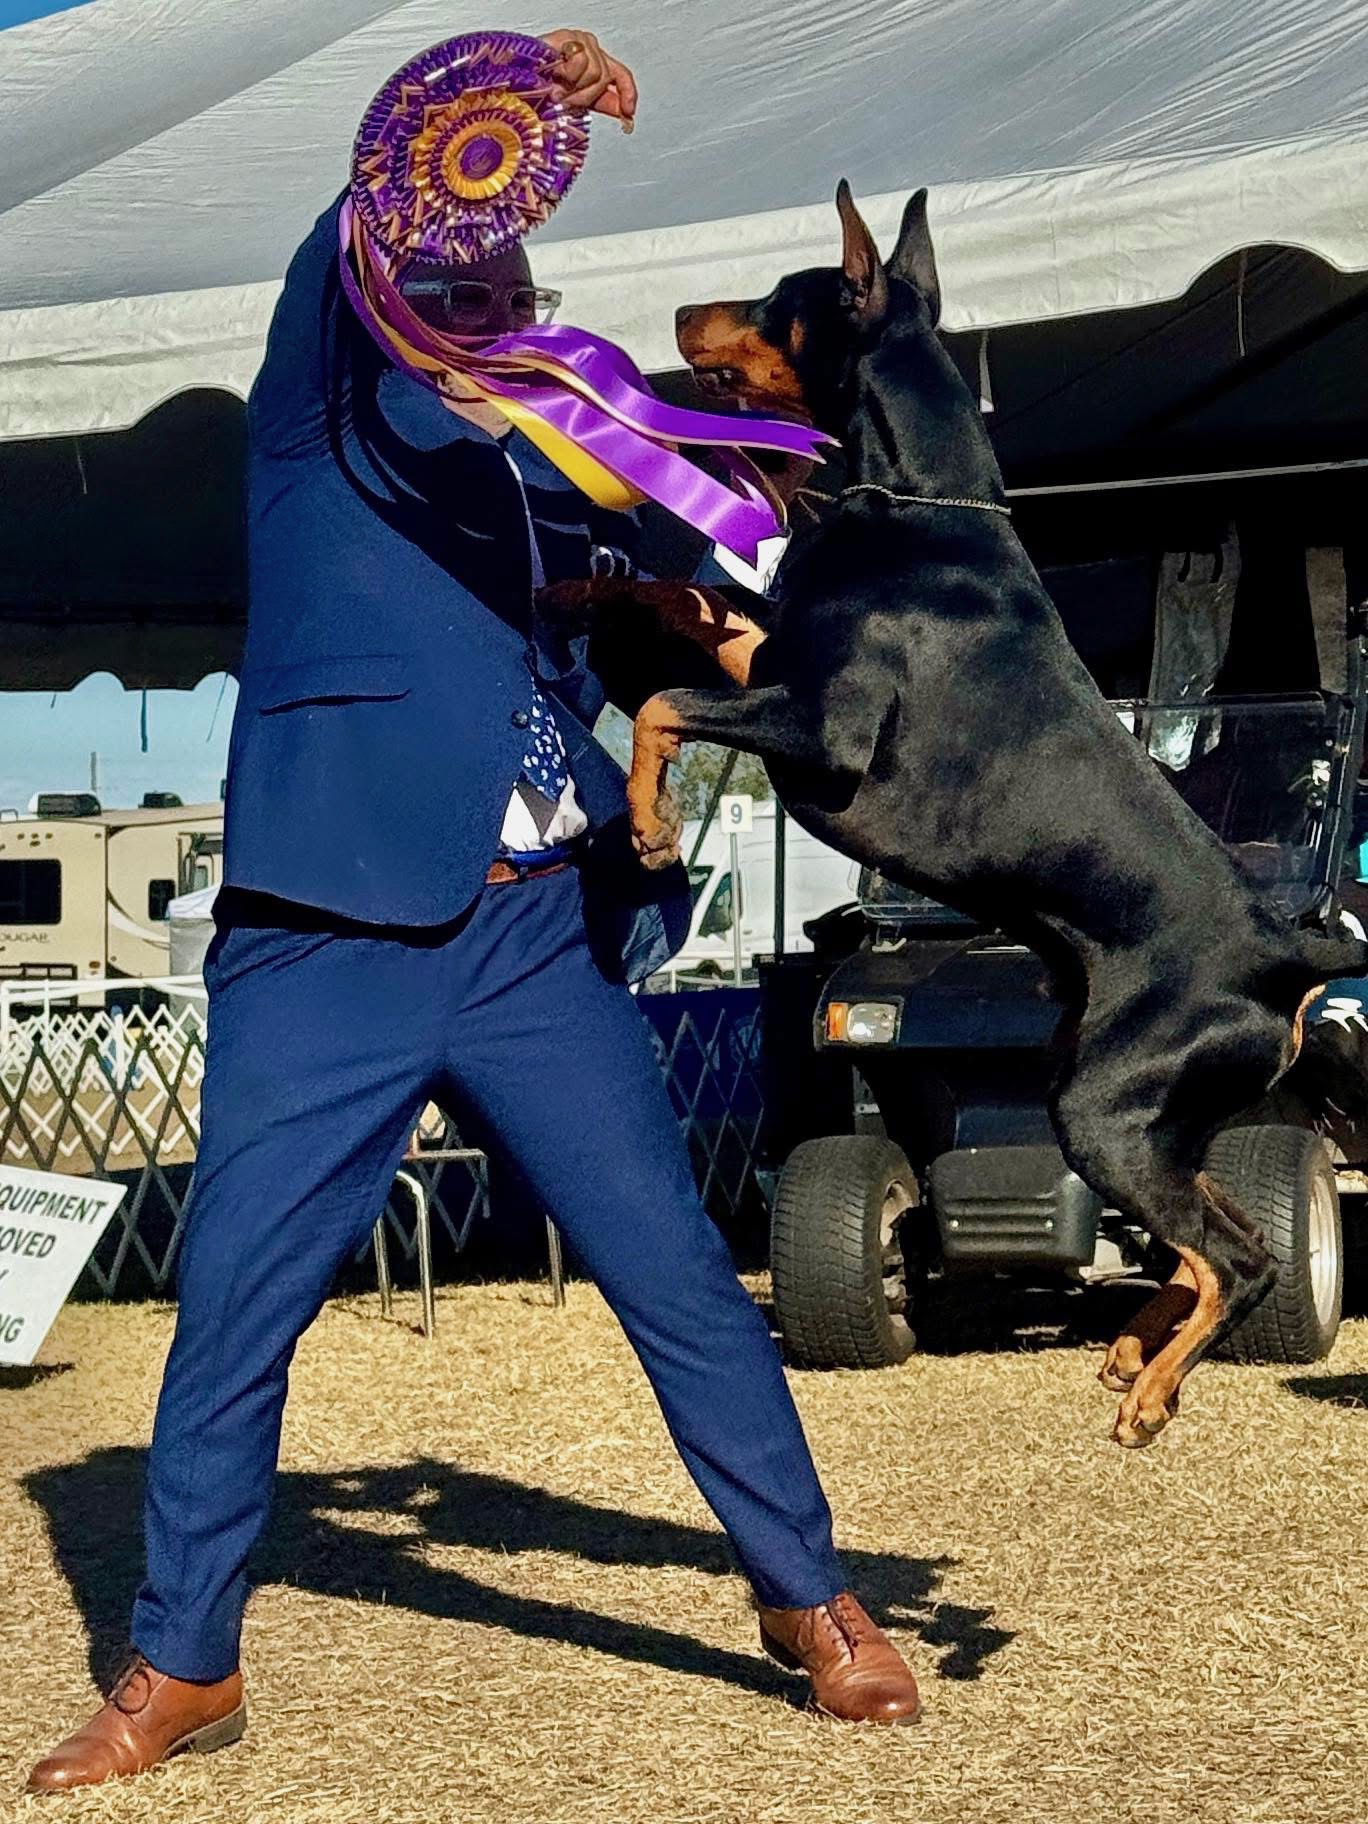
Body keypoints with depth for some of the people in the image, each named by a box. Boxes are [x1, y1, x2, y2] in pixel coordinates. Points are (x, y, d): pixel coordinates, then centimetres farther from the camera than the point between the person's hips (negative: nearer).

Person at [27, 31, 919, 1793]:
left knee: (678, 1271, 2)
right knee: (232, 1303, -1)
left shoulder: (531, 470, 19)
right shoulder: (319, 433, 6)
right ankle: (179, 1668, 14)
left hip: (535, 932, 4)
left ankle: (810, 1597, 16)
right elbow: (368, 234, -11)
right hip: (327, 938, -3)